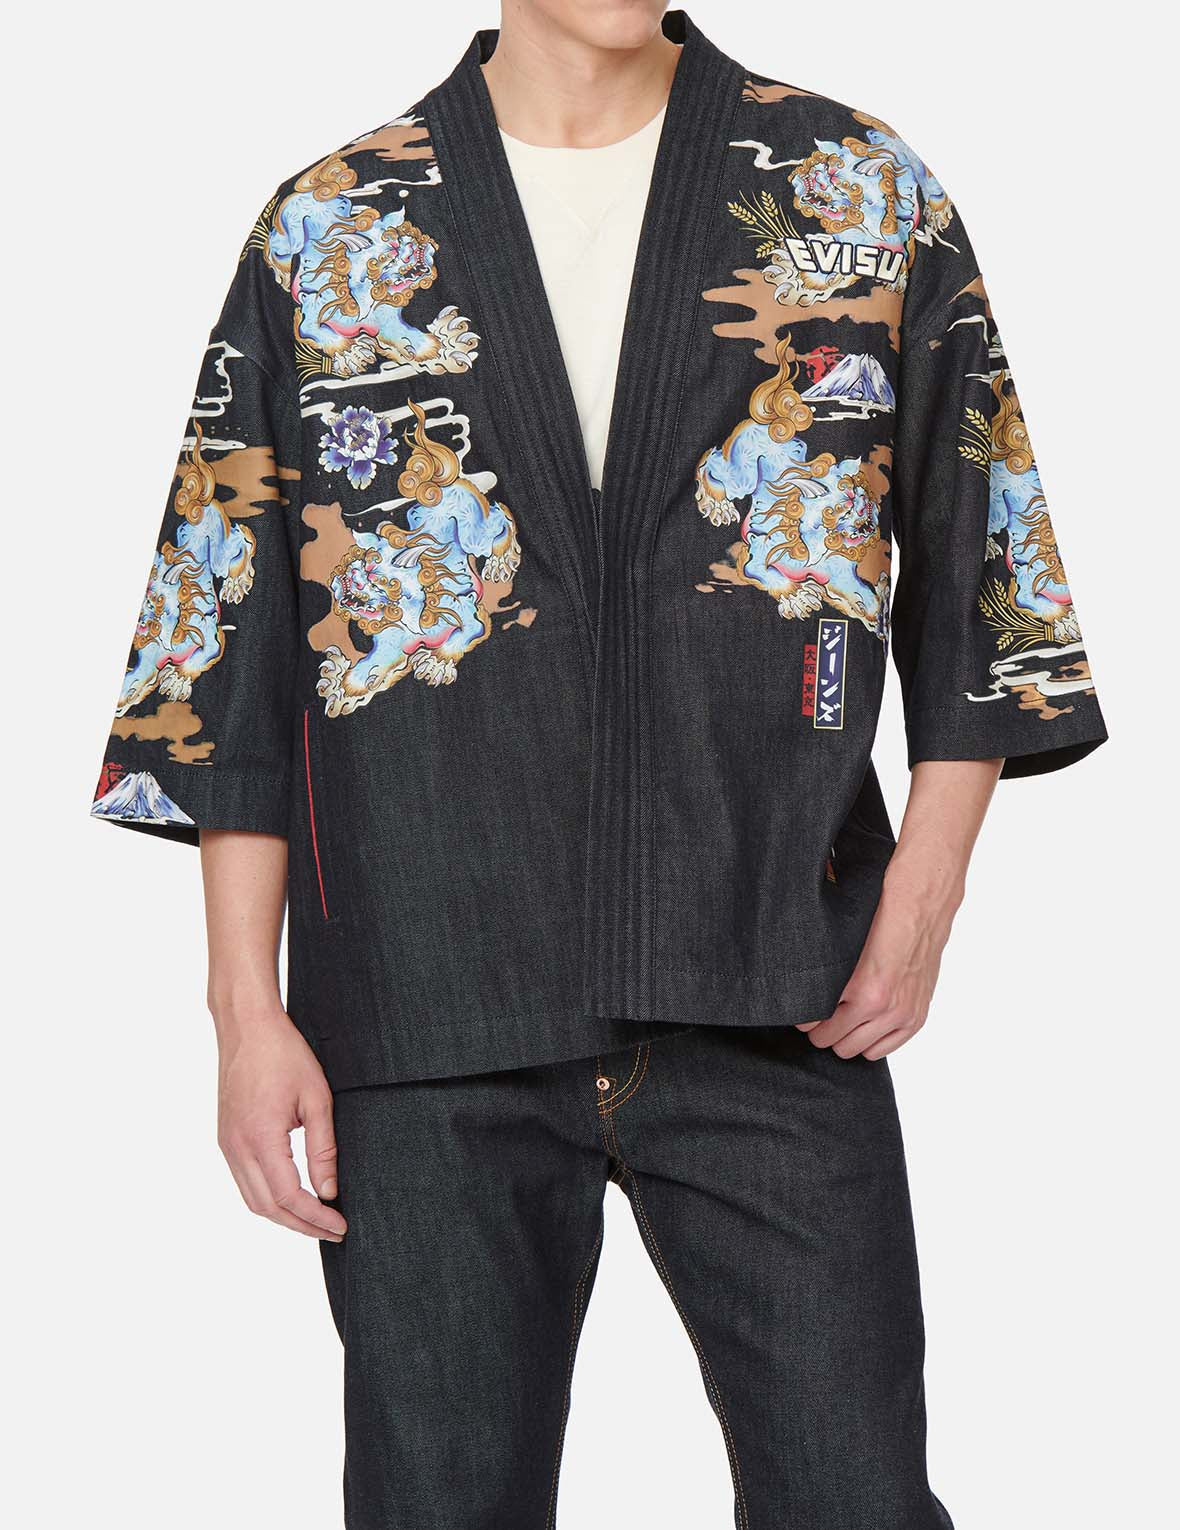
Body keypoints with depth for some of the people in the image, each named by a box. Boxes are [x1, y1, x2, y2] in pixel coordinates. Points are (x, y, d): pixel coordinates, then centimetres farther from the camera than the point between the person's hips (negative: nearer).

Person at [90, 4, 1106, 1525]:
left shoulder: (858, 190, 7)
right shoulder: (324, 233, 7)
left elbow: (976, 553, 11)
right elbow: (228, 651, 7)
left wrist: (926, 882, -1)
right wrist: (247, 1007, 1)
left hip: (770, 999, 0)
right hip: (431, 1018, 0)